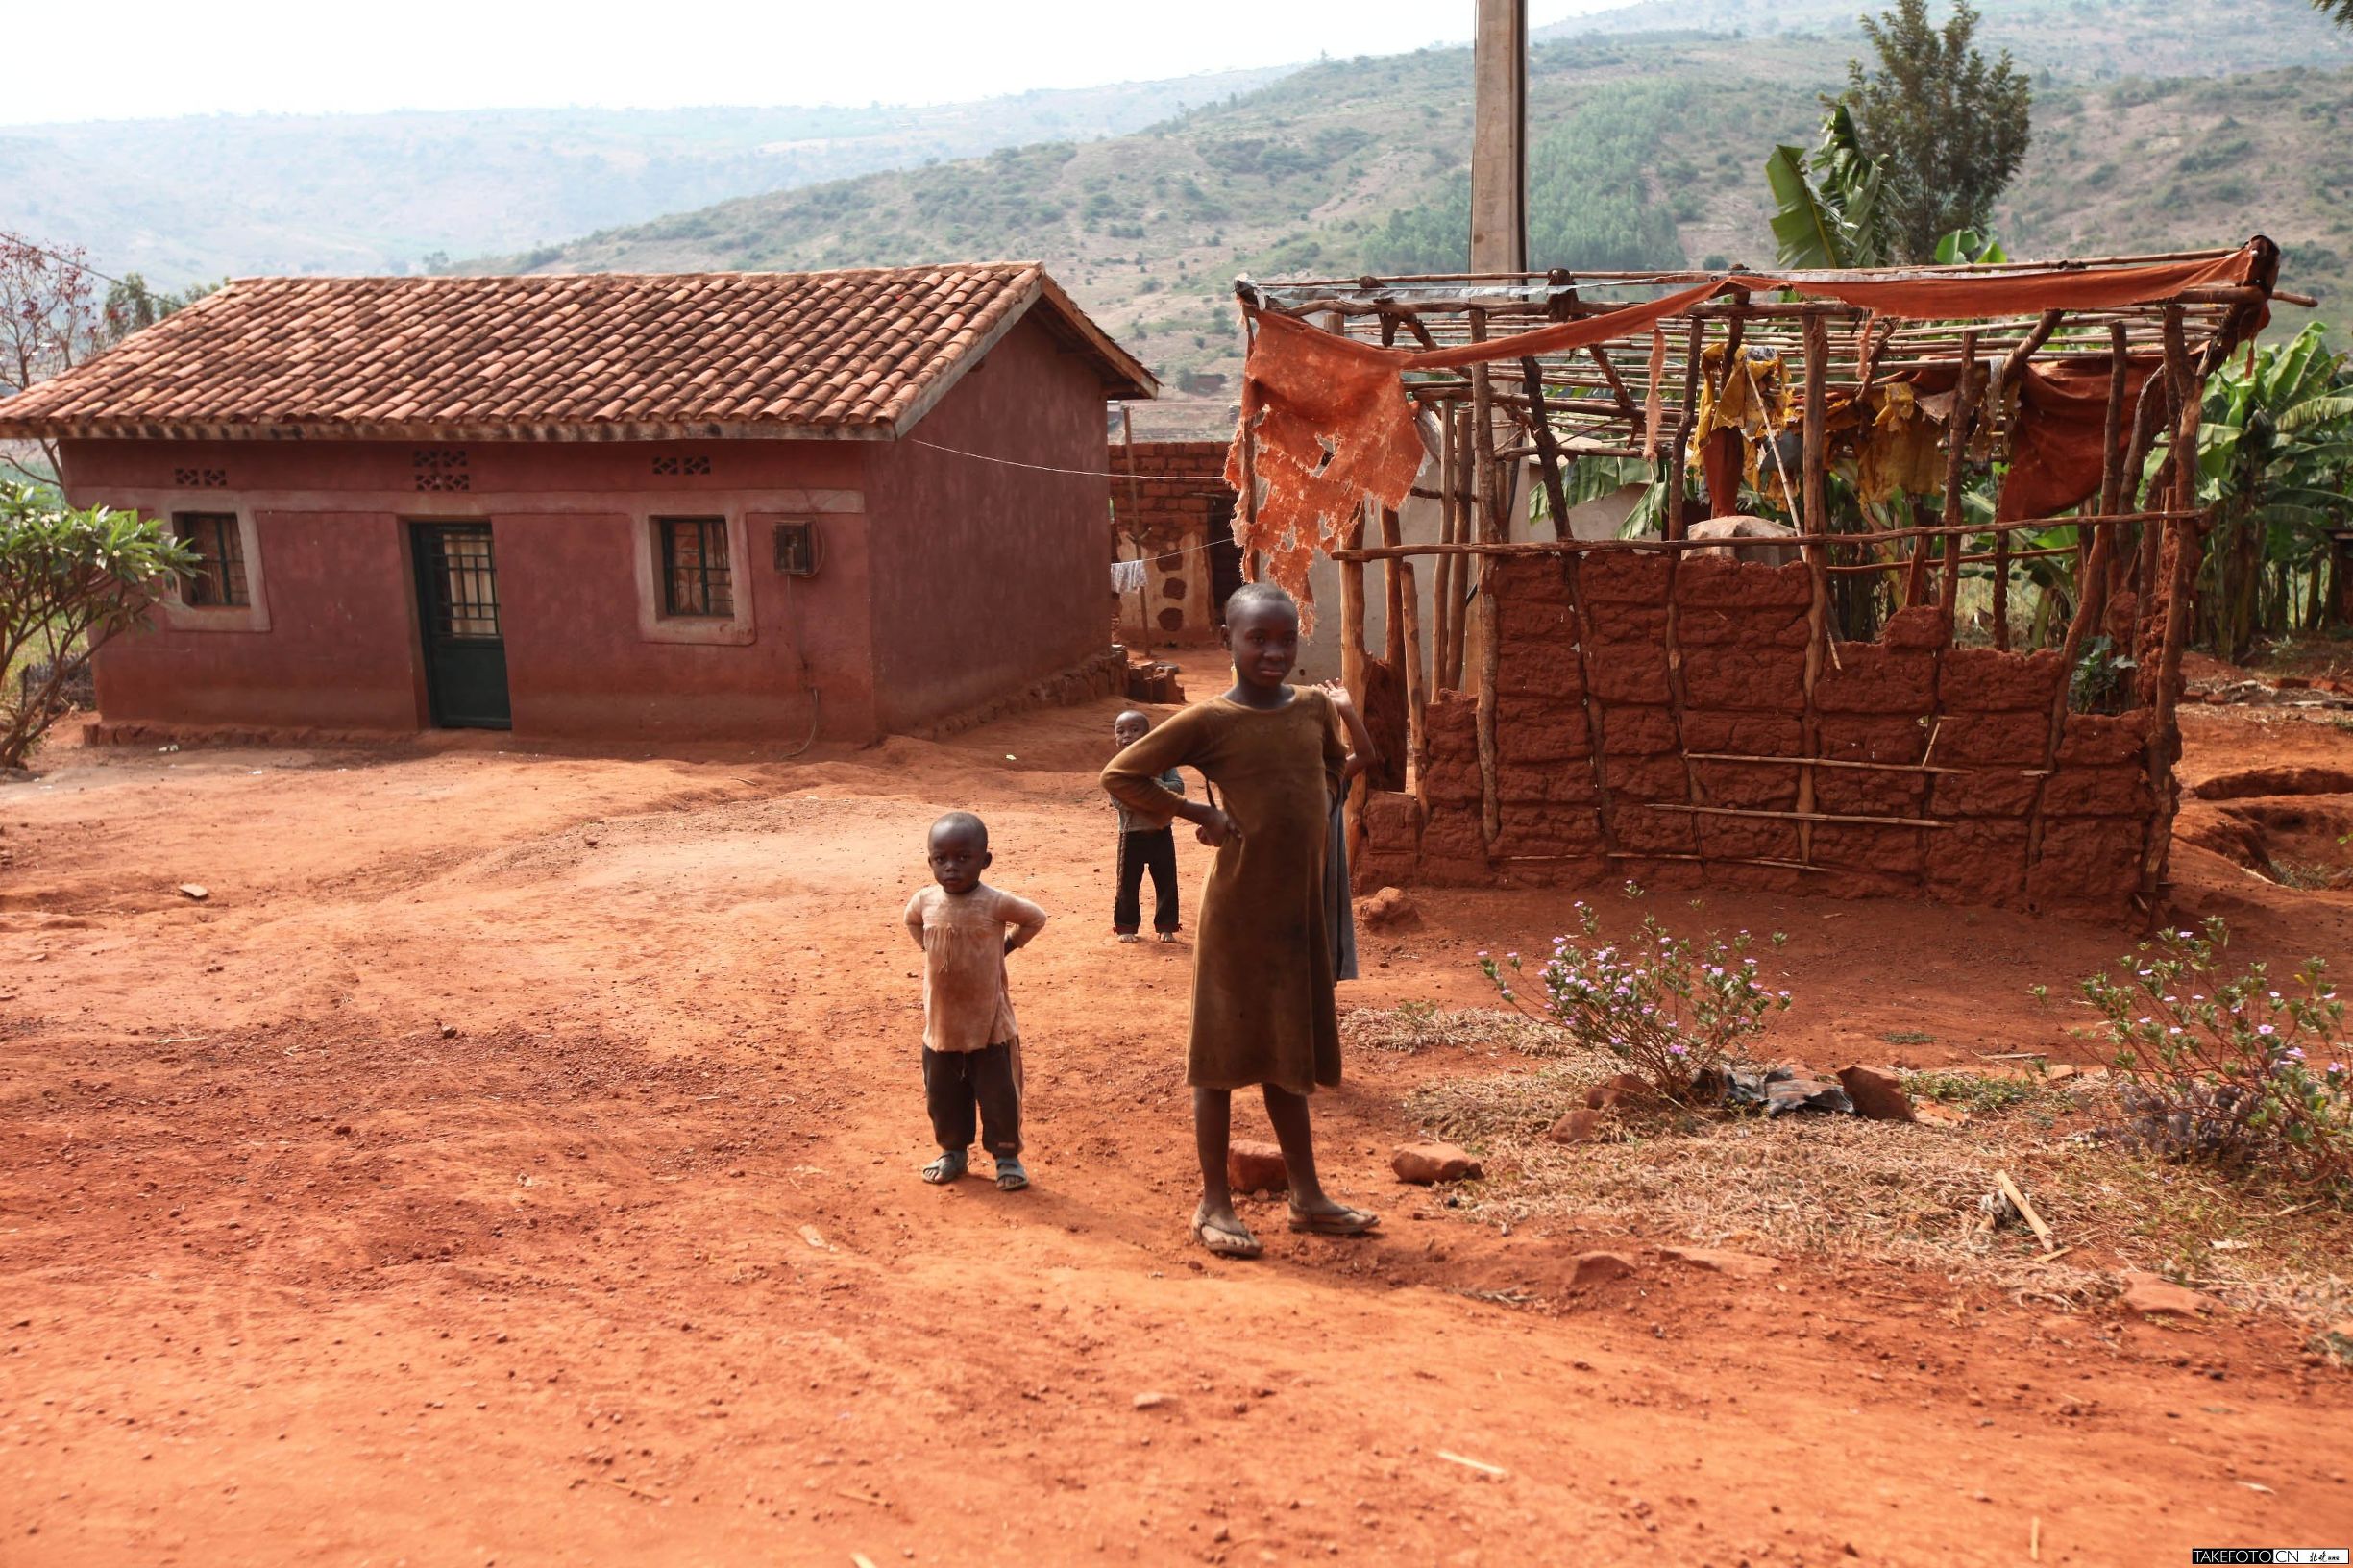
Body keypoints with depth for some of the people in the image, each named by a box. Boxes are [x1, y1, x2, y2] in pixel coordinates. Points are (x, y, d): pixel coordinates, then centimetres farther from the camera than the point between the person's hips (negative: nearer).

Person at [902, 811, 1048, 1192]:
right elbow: (912, 921, 19)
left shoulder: (995, 903, -16)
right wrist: (930, 948, 8)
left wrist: (1008, 945, -3)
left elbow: (1036, 918, -1)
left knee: (999, 1094, 5)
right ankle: (953, 1152, 33)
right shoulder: (926, 901, -5)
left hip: (989, 1023, -3)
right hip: (941, 1024, 4)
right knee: (943, 1095, 15)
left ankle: (1007, 1156, 20)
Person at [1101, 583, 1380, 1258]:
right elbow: (1120, 775, -9)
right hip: (1238, 907, -6)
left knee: (1288, 1052, 16)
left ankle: (1307, 1196, 26)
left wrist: (1312, 817, 10)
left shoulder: (1316, 707, 5)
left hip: (1302, 906, 6)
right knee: (1224, 1053, 4)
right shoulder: (1209, 721, -11)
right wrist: (1198, 812, -11)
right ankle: (1213, 1206, 14)